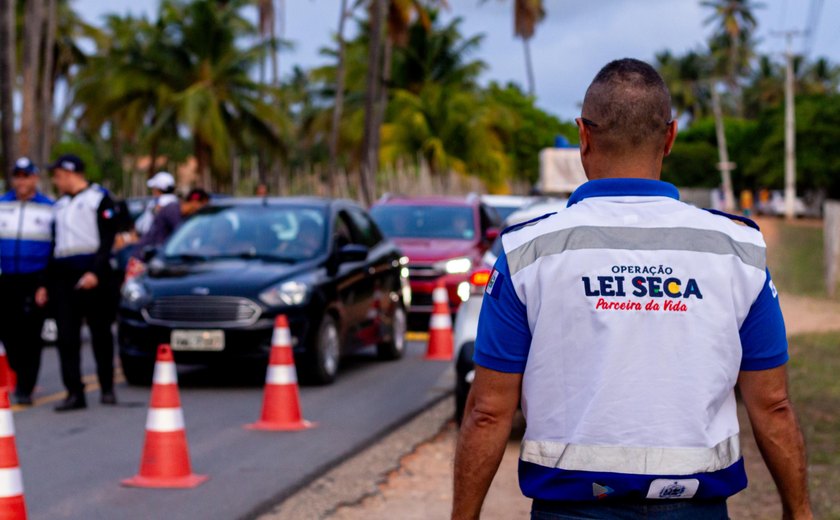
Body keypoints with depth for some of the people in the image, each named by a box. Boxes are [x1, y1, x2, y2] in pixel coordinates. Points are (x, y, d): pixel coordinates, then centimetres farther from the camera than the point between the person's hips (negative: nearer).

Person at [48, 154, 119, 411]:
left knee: (101, 334, 1)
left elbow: (107, 239, -7)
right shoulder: (60, 204, 21)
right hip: (63, 275, 6)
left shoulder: (99, 198, 1)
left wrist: (95, 272, -18)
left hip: (92, 275, -6)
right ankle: (74, 392, -4)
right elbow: (54, 243, 21)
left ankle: (107, 388, 11)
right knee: (66, 336, -3)